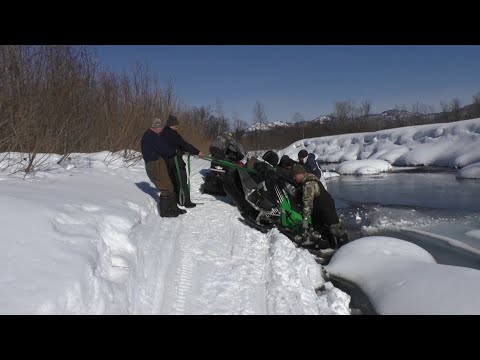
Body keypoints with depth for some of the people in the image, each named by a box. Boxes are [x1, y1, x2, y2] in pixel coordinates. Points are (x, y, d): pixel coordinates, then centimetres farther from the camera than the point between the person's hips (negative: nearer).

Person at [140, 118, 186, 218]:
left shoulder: (147, 136, 19)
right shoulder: (152, 136, -15)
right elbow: (164, 148, -19)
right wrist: (174, 150, -1)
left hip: (151, 165, 10)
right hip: (156, 165, -10)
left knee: (169, 187, 14)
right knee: (166, 188, -4)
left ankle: (173, 208, 22)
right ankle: (164, 211, 4)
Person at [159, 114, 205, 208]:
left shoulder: (162, 135, 11)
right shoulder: (173, 135, -17)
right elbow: (184, 144, -21)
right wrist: (197, 152, -20)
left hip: (166, 161, 9)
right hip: (176, 161, -9)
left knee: (173, 182, 17)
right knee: (182, 182, -3)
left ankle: (175, 199, 23)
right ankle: (185, 201, -1)